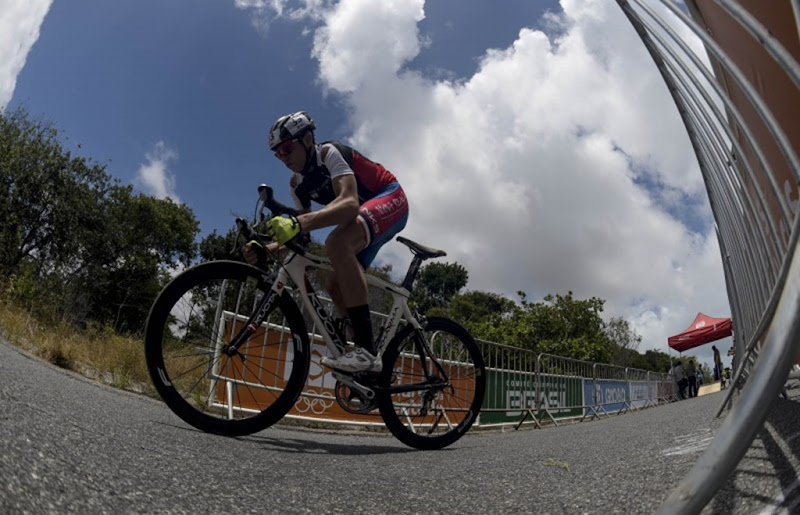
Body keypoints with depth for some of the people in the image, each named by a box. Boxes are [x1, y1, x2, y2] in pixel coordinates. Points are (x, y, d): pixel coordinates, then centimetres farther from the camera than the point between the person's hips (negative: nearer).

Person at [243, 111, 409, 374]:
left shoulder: (329, 153, -20)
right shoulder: (298, 184, 4)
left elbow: (349, 203, -39)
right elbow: (302, 234, 0)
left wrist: (299, 222, -52)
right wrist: (265, 249, -18)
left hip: (391, 199, -9)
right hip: (365, 214, 9)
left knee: (337, 242, -35)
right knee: (335, 286, 0)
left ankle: (366, 351, -36)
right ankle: (367, 358, 10)